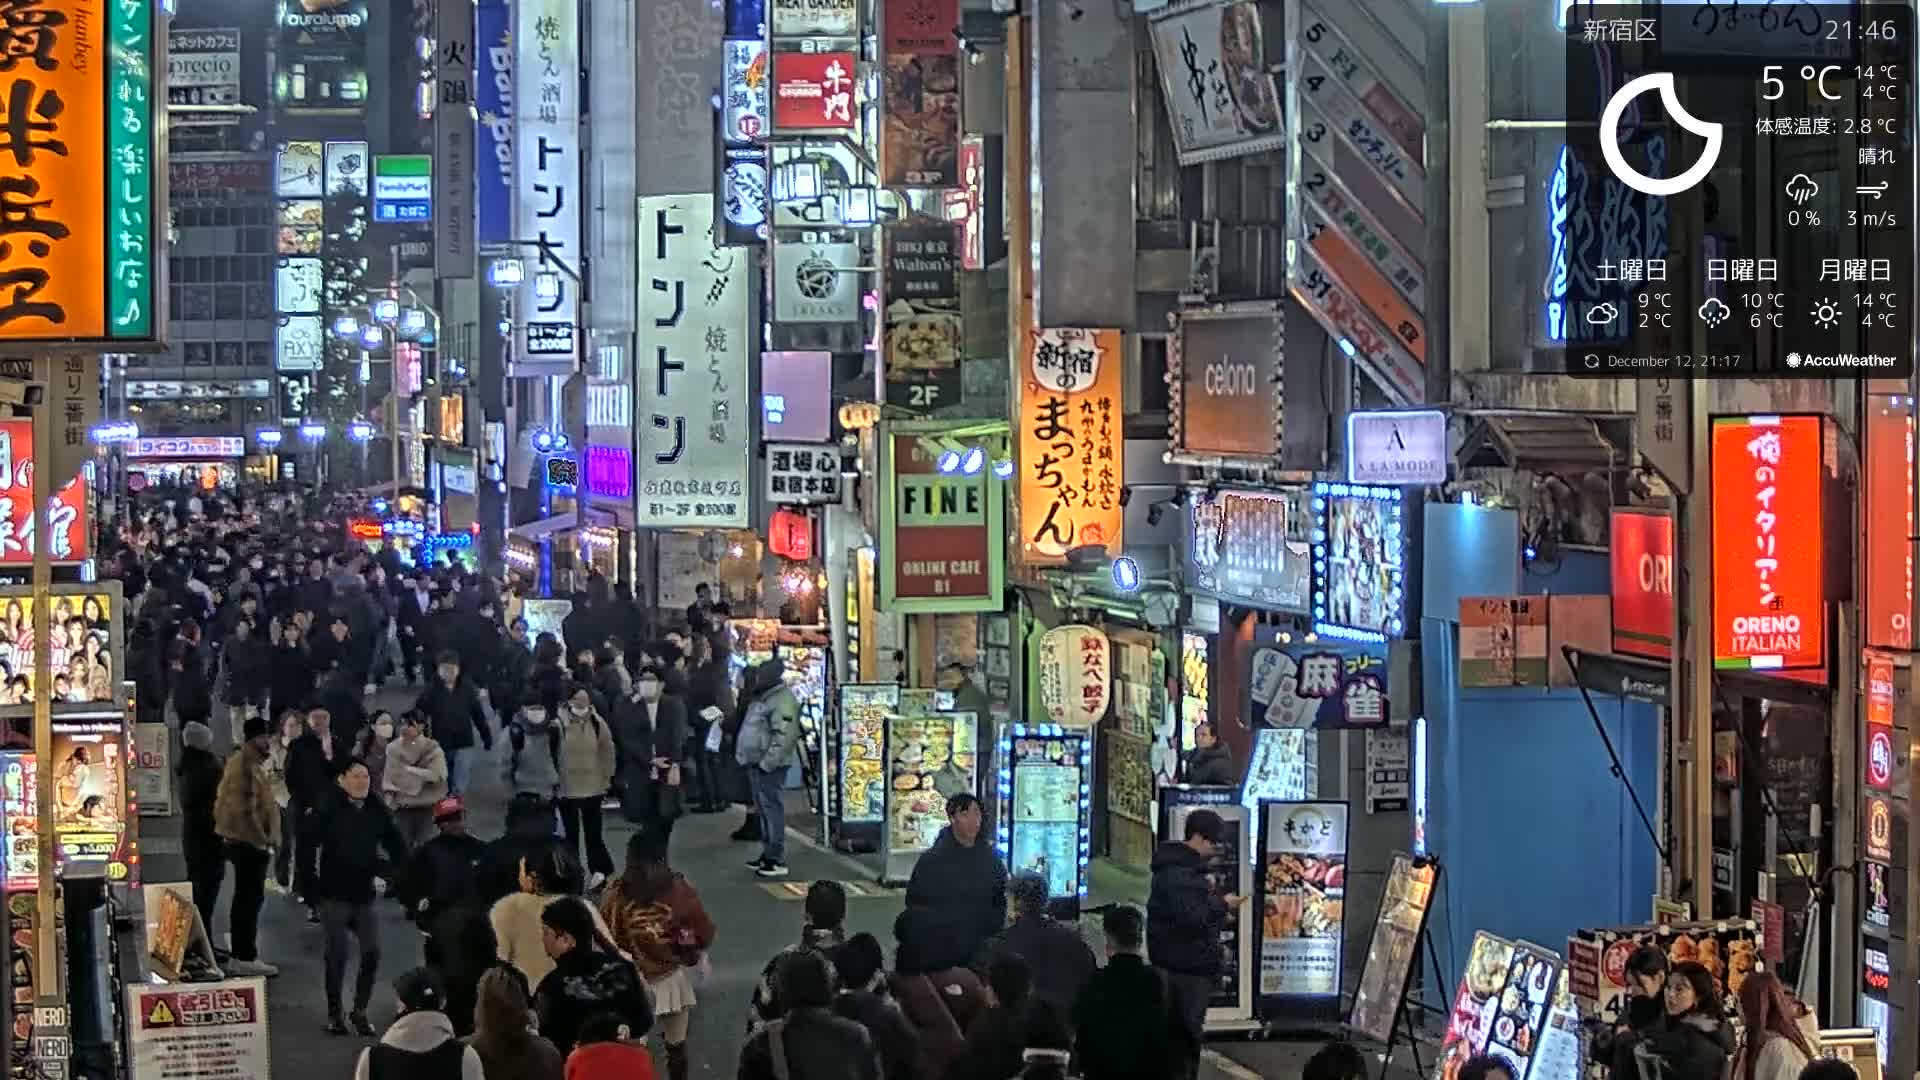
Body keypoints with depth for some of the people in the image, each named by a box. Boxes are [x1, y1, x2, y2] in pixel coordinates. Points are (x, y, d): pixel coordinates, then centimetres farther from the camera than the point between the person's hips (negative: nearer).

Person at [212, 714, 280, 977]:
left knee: (246, 898, 18)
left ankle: (241, 956, 26)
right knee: (250, 899, -6)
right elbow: (245, 810, -26)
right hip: (250, 843, -11)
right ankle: (244, 958, -2)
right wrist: (263, 839, -16)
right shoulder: (247, 768, -21)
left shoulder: (240, 762, 13)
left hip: (240, 841, 11)